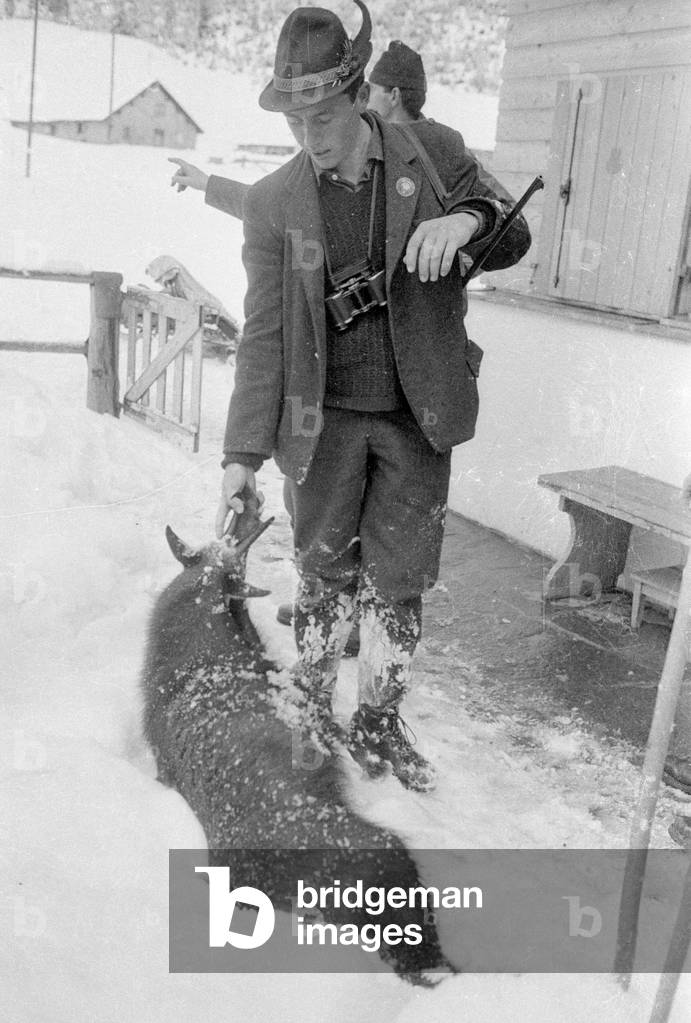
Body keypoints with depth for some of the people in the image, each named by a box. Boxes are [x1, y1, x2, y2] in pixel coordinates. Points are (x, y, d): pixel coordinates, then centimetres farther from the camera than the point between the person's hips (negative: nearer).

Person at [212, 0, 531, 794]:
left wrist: (469, 218, -21)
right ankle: (313, 713, 30)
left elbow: (514, 242, 5)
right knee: (325, 575, 9)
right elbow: (263, 335, -7)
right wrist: (243, 454, -13)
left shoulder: (433, 153, -3)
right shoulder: (273, 203, -6)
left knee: (400, 582, 10)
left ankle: (379, 724, 29)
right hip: (326, 419, -1)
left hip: (418, 417, 2)